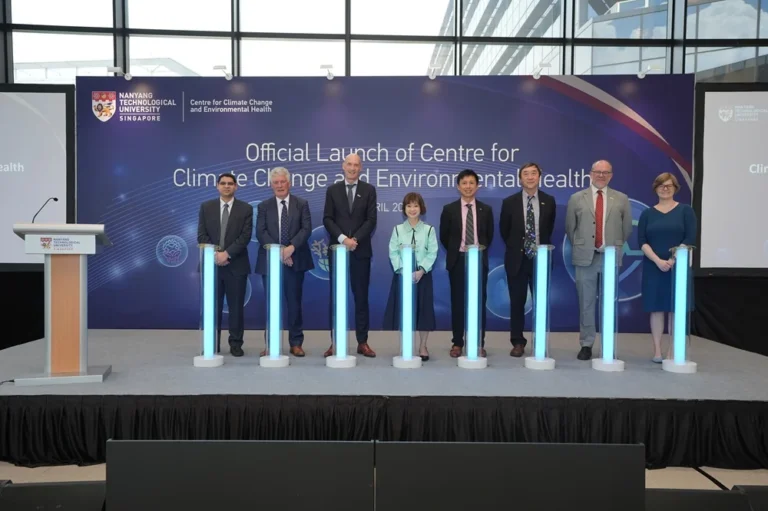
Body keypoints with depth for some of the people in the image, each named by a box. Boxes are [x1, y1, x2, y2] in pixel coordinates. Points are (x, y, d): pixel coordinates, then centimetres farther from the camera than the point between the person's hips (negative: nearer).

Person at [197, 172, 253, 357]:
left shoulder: (246, 208, 3)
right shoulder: (206, 207, 9)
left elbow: (245, 236, -6)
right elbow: (201, 235, 3)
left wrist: (227, 253, -16)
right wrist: (214, 254, -12)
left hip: (236, 264, -1)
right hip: (212, 262, 2)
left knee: (236, 306, 3)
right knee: (212, 306, 6)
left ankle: (235, 344, 13)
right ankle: (212, 344, 15)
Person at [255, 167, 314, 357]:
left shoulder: (301, 204, 7)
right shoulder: (264, 206, 8)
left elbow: (306, 229, -4)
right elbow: (260, 232, -3)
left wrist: (291, 247, -19)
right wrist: (278, 250, -16)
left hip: (295, 260, -1)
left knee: (294, 303, 4)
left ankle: (296, 343, 13)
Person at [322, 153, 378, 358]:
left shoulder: (369, 190, 5)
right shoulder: (332, 190, 7)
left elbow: (371, 220, -2)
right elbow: (327, 219, 0)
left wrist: (355, 239, -14)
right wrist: (342, 238, -14)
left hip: (361, 250, -1)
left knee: (361, 297, 3)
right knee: (336, 297, 3)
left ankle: (362, 342, 10)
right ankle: (335, 342, 10)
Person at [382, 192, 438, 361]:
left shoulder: (429, 230, 2)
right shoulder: (397, 229, 4)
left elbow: (432, 253, -3)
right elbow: (393, 253, -1)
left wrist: (421, 271, -15)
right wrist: (403, 270, -13)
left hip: (422, 275, 0)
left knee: (423, 309, 3)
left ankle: (423, 347, 16)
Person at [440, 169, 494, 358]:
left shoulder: (486, 210, 3)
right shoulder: (449, 209, 0)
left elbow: (489, 236, 11)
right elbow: (444, 236, 6)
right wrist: (454, 252, 7)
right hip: (458, 260, -1)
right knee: (458, 302, 4)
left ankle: (479, 343, 12)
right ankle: (457, 343, 13)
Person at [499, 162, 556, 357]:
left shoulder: (549, 201, 1)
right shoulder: (509, 202, -3)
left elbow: (550, 228, 13)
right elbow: (504, 230, 8)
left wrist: (543, 248, 13)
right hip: (517, 259, 0)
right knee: (517, 302, 5)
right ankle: (518, 342, 16)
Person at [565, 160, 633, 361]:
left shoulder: (621, 199, 8)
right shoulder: (576, 198, 6)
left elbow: (627, 228, 12)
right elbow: (570, 228, 9)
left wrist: (614, 247, 10)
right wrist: (579, 248, 8)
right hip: (585, 258, 0)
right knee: (586, 303, 4)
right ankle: (586, 345, 12)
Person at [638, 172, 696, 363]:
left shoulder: (685, 210, 4)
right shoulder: (647, 214, 8)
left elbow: (690, 239, -5)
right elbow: (642, 241, -1)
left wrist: (672, 260, -15)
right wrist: (658, 261, -14)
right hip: (653, 267, 1)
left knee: (676, 308, 2)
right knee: (656, 308, 2)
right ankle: (657, 350, 7)